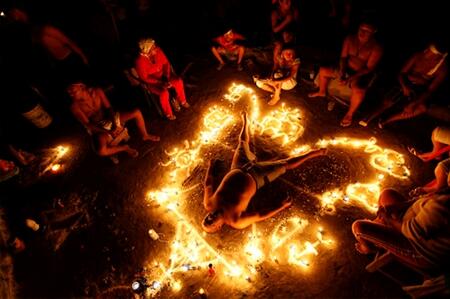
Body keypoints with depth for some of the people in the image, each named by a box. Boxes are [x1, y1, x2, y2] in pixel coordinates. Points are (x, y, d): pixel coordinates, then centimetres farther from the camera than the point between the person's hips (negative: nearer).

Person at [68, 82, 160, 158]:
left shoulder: (97, 91, -9)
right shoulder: (75, 106, -17)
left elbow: (108, 107, -6)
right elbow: (87, 124, -16)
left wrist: (114, 123, -20)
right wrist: (107, 131, -24)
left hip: (110, 118, 3)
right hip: (98, 129, -3)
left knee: (137, 113, -13)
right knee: (101, 151, -33)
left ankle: (145, 135, 10)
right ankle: (124, 148, -2)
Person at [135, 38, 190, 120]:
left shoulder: (157, 50, -14)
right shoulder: (140, 61, -27)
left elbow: (166, 63, -2)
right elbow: (145, 78, -20)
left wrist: (167, 77, -14)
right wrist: (161, 82, -24)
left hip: (163, 76, 5)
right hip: (151, 82, -5)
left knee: (178, 81, -16)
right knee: (164, 92, -29)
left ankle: (182, 101, 12)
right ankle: (168, 113, -4)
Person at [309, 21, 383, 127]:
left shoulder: (376, 48, -20)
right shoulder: (350, 39, -6)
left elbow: (369, 68, -21)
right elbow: (343, 57, -1)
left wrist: (350, 78, -30)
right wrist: (342, 71, -18)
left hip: (362, 74, -5)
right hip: (346, 68, 6)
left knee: (358, 90, -37)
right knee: (323, 70, -3)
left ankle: (350, 114, -10)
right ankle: (322, 92, 24)